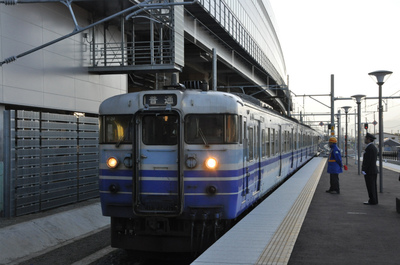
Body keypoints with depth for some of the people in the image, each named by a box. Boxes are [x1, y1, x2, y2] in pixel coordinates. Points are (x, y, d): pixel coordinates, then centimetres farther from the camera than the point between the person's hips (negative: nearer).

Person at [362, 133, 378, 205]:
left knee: (370, 186, -5)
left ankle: (372, 201, -2)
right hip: (374, 170, 10)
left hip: (368, 171, -10)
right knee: (373, 186, 12)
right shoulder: (374, 147, 14)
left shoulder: (369, 148, -18)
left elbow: (367, 160, -21)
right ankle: (374, 200, 16)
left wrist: (363, 170, -17)